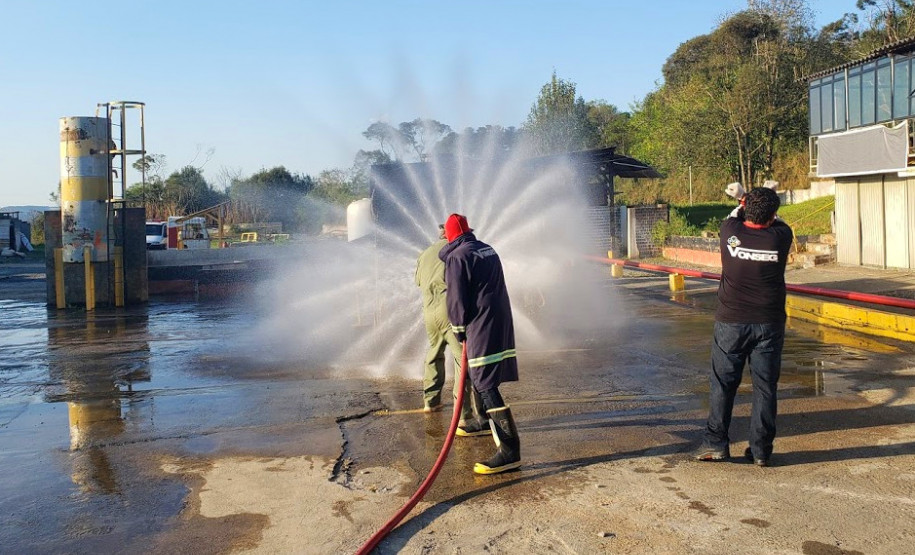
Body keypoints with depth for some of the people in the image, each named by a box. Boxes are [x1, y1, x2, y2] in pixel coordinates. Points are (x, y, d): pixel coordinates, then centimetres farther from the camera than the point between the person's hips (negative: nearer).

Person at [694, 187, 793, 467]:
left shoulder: (730, 232, -8)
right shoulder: (780, 237, -8)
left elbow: (731, 218, 17)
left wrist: (744, 205, 34)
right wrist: (767, 211, 33)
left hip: (731, 322, 0)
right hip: (769, 325, 0)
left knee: (723, 383, 8)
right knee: (765, 386, 6)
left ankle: (716, 443, 11)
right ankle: (761, 449, 10)